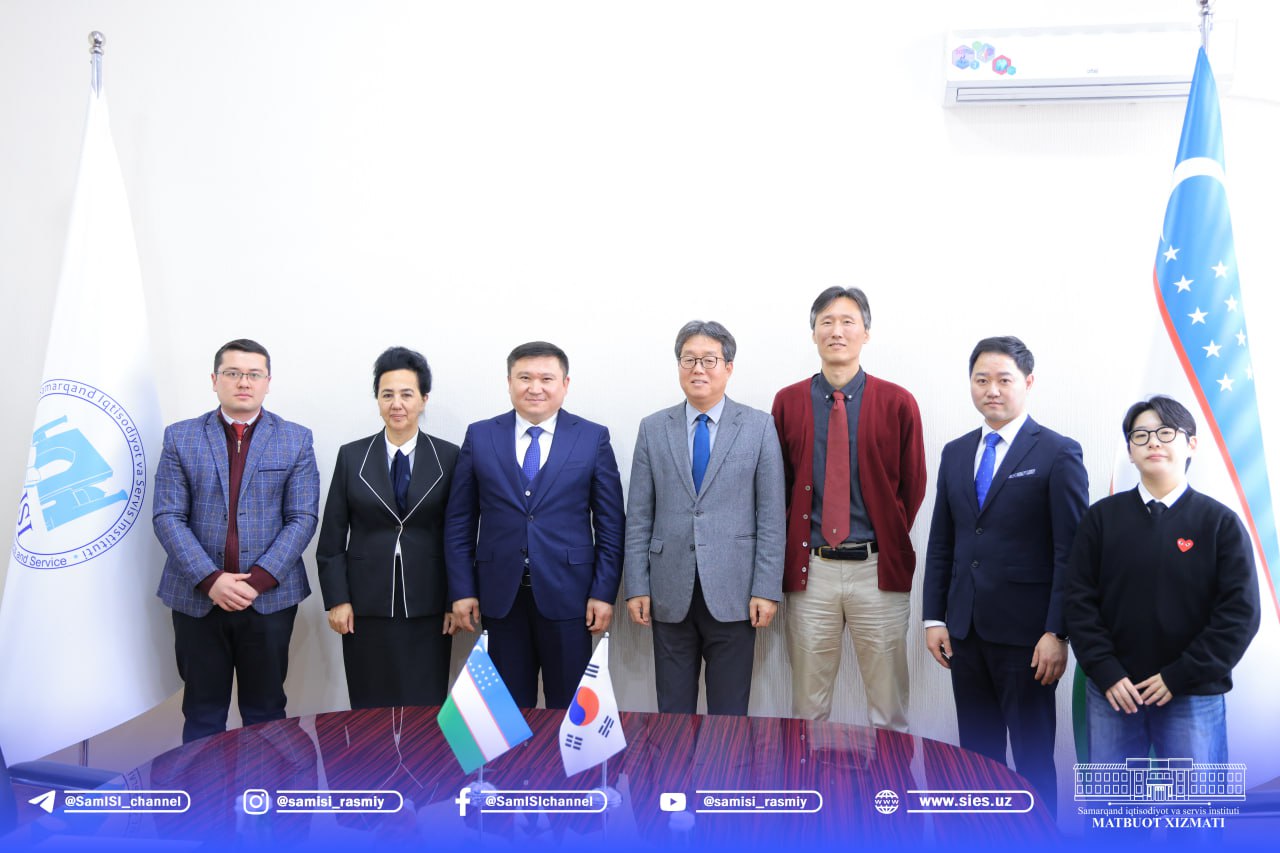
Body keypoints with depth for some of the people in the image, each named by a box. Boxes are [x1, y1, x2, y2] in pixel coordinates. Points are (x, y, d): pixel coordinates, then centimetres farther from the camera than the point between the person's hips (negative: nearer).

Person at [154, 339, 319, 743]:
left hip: (270, 598, 0)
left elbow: (302, 518, -3)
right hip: (197, 598, 1)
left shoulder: (296, 440, 3)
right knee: (202, 713, 9)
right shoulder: (180, 437, 5)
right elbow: (168, 517, -2)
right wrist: (210, 580, -14)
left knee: (265, 711, 9)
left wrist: (258, 580, -14)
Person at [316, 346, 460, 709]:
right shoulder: (352, 456, 4)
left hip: (428, 608, 0)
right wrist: (337, 599, -2)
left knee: (426, 708, 2)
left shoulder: (449, 457, 2)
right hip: (366, 606, 1)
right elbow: (332, 537, 5)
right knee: (370, 709, 4)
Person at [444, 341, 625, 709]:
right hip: (500, 596, 1)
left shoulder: (593, 438, 1)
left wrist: (604, 593, -4)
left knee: (569, 706, 7)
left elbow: (611, 523, 1)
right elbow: (459, 521, 6)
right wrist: (462, 590, 1)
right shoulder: (479, 436, 5)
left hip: (566, 594, -1)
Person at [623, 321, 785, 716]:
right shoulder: (653, 428, 7)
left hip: (732, 593, -1)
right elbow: (638, 517, 6)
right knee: (673, 712, 9)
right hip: (670, 594, 2)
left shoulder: (759, 427, 2)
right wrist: (636, 587, 1)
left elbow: (771, 516, -1)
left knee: (729, 714, 6)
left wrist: (766, 590, -6)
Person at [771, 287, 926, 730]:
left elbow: (913, 485, 8)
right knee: (808, 705, 10)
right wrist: (790, 547, 4)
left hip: (878, 568, -1)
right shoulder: (787, 402, 4)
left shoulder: (897, 403, 1)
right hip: (809, 567, 1)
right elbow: (778, 483, 9)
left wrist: (891, 540, 5)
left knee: (888, 704, 8)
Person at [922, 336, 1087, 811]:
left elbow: (1070, 552, -9)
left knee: (1032, 756, 5)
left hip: (1025, 634, -5)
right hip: (966, 630, 5)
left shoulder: (1058, 454, -5)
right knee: (976, 753, 12)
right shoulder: (955, 453, 12)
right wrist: (934, 617, 7)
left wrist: (1057, 633, -14)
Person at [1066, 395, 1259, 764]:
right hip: (1112, 691, 2)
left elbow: (1241, 612, -5)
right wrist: (1105, 672, -8)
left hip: (1192, 696, -1)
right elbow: (1079, 599, 1)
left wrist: (1180, 676, -10)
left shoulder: (1220, 522, -1)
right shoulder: (1102, 517, 3)